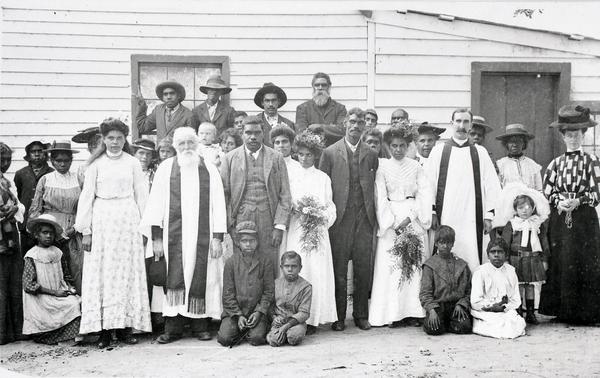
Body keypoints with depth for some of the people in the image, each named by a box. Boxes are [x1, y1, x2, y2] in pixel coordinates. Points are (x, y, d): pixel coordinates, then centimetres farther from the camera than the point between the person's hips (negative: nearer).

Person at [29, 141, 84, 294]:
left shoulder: (78, 179, 7)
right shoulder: (45, 180, 7)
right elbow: (34, 210, 7)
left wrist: (76, 227, -7)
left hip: (73, 234, 0)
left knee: (79, 272, -7)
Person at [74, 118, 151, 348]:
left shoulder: (133, 163, 8)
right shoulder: (96, 164, 6)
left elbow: (141, 195, 9)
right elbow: (86, 196, 6)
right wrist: (85, 230, 1)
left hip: (128, 221, 1)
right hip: (102, 221, 0)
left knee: (127, 273, 0)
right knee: (102, 274, -3)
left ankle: (125, 327, 6)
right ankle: (103, 330, 1)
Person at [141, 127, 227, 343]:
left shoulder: (210, 170, 8)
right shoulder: (165, 169, 7)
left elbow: (218, 204, 5)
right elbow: (156, 203, 4)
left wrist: (217, 237, -3)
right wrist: (156, 237, -3)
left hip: (203, 235, 1)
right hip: (174, 235, 0)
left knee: (201, 278, 1)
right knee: (175, 279, -4)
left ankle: (200, 325, 11)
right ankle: (173, 328, 2)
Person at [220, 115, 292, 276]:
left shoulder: (276, 158, 7)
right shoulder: (230, 158, 7)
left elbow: (284, 195, 4)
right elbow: (223, 194, 5)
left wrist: (279, 227, -4)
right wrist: (228, 225, -3)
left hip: (268, 222, 0)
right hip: (240, 220, 0)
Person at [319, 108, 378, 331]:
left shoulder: (371, 154, 12)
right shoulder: (330, 153, 6)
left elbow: (375, 187, 11)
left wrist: (375, 215, 2)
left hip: (364, 218, 2)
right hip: (340, 218, -2)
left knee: (364, 269, 4)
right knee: (339, 270, 1)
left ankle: (361, 315, 16)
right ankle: (338, 316, 11)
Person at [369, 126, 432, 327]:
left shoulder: (416, 167, 7)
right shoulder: (382, 167, 2)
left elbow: (424, 194, 2)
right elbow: (381, 198, -2)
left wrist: (410, 217, -11)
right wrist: (393, 223, -11)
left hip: (414, 218, 2)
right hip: (390, 219, -1)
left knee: (415, 264, 0)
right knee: (390, 265, -4)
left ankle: (414, 311, 5)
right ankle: (393, 313, 0)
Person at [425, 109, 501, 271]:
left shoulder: (480, 152, 11)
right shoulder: (438, 151, 9)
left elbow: (491, 185, 7)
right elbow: (428, 183, 5)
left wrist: (488, 215, 0)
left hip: (471, 218, 1)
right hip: (445, 217, 0)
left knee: (472, 260, -4)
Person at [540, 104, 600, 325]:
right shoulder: (556, 163, 11)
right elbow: (547, 192, 6)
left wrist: (577, 201, -18)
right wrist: (560, 201, -13)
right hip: (559, 220, 2)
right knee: (560, 263, 2)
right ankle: (563, 311, 12)